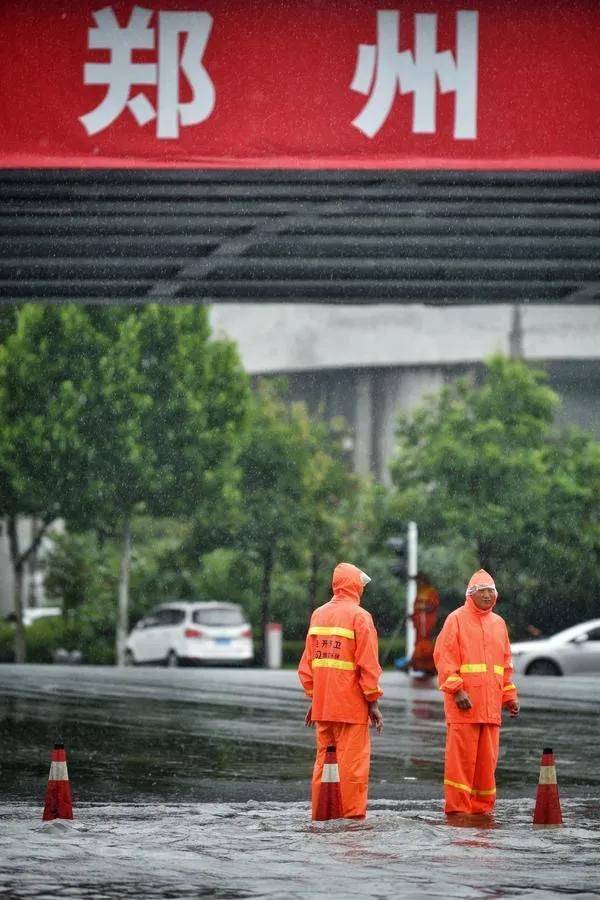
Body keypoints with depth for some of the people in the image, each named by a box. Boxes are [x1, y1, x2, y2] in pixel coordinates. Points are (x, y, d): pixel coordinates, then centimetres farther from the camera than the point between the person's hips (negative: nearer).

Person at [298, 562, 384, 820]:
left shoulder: (318, 615, 10)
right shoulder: (359, 616, -8)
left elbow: (307, 662, 12)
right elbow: (368, 663, -11)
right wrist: (373, 702, -6)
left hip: (322, 704, 6)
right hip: (351, 703, -6)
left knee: (324, 758, 12)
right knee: (352, 761, -3)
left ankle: (321, 814, 13)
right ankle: (352, 814, -4)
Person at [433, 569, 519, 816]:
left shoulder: (498, 623, 18)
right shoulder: (457, 619, -1)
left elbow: (505, 663, 23)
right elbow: (444, 657, -7)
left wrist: (509, 696, 17)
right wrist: (456, 690, -16)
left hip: (491, 705, 6)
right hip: (464, 703, -6)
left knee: (487, 759, 6)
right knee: (461, 758, -7)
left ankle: (482, 807, 11)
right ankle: (457, 808, -4)